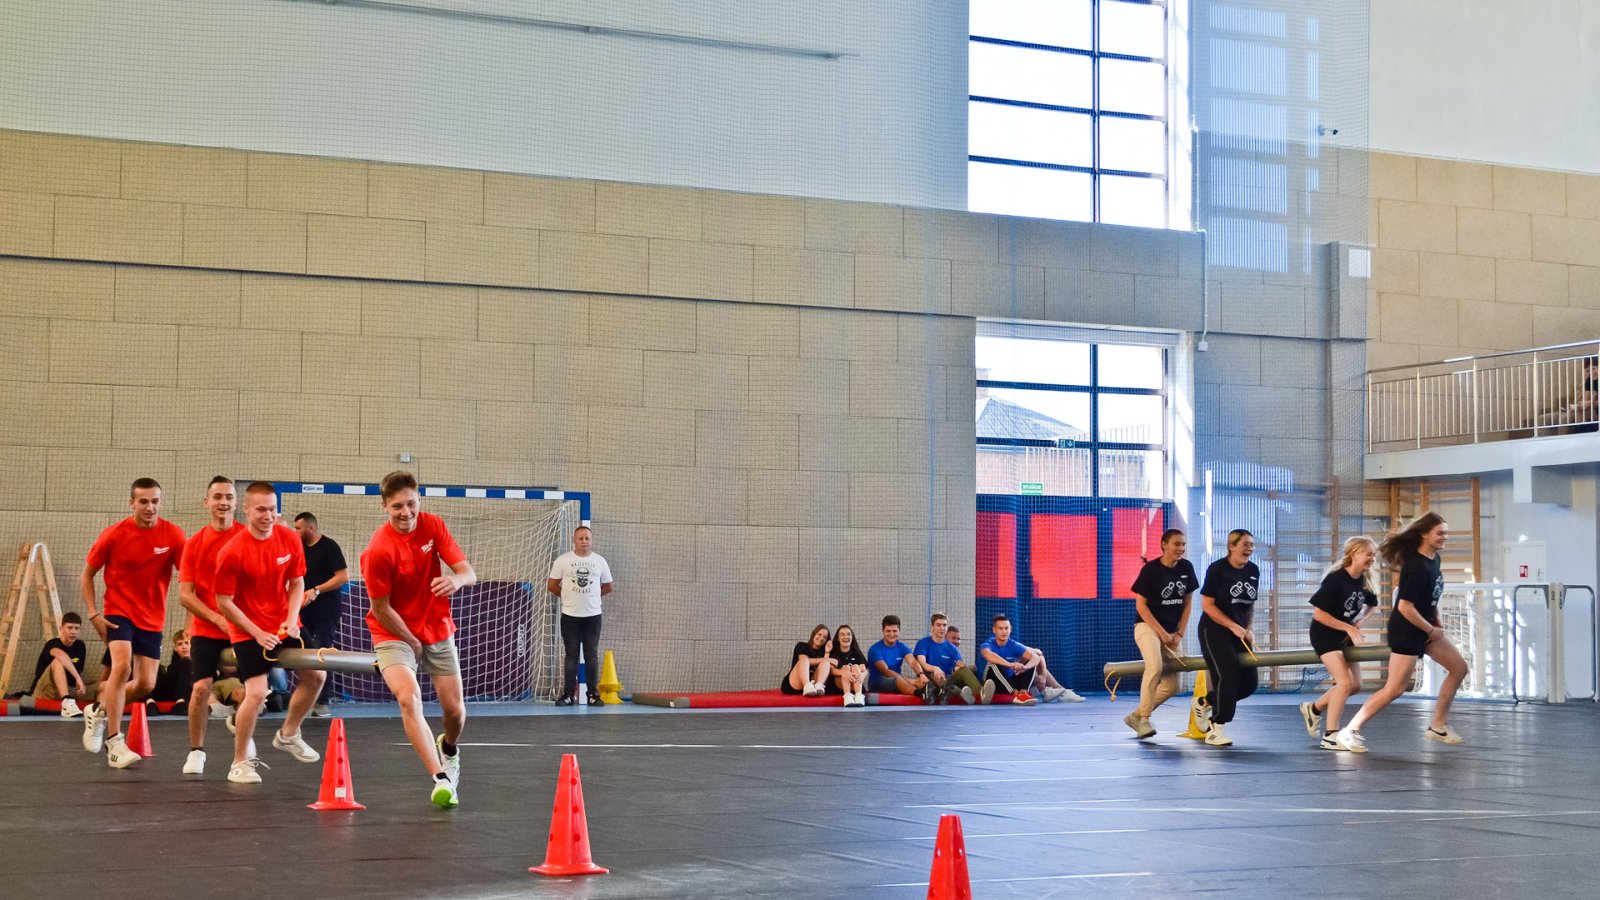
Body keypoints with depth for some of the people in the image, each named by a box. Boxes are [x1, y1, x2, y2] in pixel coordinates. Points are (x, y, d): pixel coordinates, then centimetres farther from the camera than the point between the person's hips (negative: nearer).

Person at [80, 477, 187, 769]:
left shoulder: (173, 535, -9)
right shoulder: (113, 535, -10)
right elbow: (87, 574, 2)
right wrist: (94, 614, -8)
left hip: (152, 619, 3)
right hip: (119, 612, -3)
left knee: (146, 684, 1)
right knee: (122, 665, -25)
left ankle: (100, 710, 32)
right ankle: (115, 743, -19)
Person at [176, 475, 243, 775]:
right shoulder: (195, 542, 2)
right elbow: (185, 593, -1)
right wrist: (218, 618, -13)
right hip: (205, 629, 0)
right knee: (200, 687, -9)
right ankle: (196, 752, 7)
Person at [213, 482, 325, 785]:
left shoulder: (290, 538, -6)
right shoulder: (231, 552, -20)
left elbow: (297, 583, 4)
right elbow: (224, 602, -14)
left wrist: (291, 619, -11)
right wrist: (257, 633, -17)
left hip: (285, 625, 6)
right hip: (248, 631, -6)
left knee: (316, 675, 7)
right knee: (256, 692, -16)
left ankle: (288, 734, 30)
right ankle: (240, 763, 1)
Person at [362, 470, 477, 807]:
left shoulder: (433, 526, -7)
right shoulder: (378, 551, -22)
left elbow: (469, 573, -10)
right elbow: (381, 610, -14)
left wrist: (455, 580, -33)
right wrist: (413, 644, -11)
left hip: (438, 630, 5)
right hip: (394, 633, -5)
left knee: (454, 709, 8)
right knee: (409, 697, -29)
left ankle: (448, 748, 44)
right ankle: (440, 779, -30)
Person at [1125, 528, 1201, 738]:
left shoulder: (1186, 568, 2)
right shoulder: (1150, 569, -12)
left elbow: (1187, 602, 8)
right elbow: (1140, 605, -10)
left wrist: (1179, 634, 0)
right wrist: (1162, 633, -15)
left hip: (1172, 631, 6)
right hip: (1147, 626, -6)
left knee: (1171, 685, 2)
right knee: (1155, 666, -32)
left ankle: (1136, 716, 18)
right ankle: (1144, 719, -24)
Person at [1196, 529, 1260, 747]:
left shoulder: (1253, 571, 7)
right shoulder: (1217, 569, -11)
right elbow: (1207, 605, -13)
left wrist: (1247, 630, 5)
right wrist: (1234, 627, -17)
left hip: (1240, 632, 7)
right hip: (1214, 630, -7)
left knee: (1248, 683, 1)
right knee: (1227, 676, -17)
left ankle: (1205, 702, 22)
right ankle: (1217, 730, -5)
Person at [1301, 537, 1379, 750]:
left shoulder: (1364, 582, -1)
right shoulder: (1335, 579, -23)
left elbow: (1371, 605, 20)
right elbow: (1318, 613, -24)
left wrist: (1357, 622, 2)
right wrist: (1348, 627, -21)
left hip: (1346, 636, 8)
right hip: (1324, 635, -8)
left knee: (1355, 686, 9)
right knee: (1345, 682, -18)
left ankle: (1314, 709, 29)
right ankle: (1330, 736, -11)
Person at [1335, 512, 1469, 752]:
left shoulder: (1434, 559, 3)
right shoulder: (1416, 567, -26)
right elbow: (1405, 607, -27)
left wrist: (1437, 622, 11)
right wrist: (1431, 630, -15)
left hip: (1425, 627, 9)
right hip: (1405, 631, -9)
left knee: (1459, 668, 11)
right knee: (1395, 688, -9)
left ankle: (1437, 726, 20)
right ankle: (1351, 731, -1)